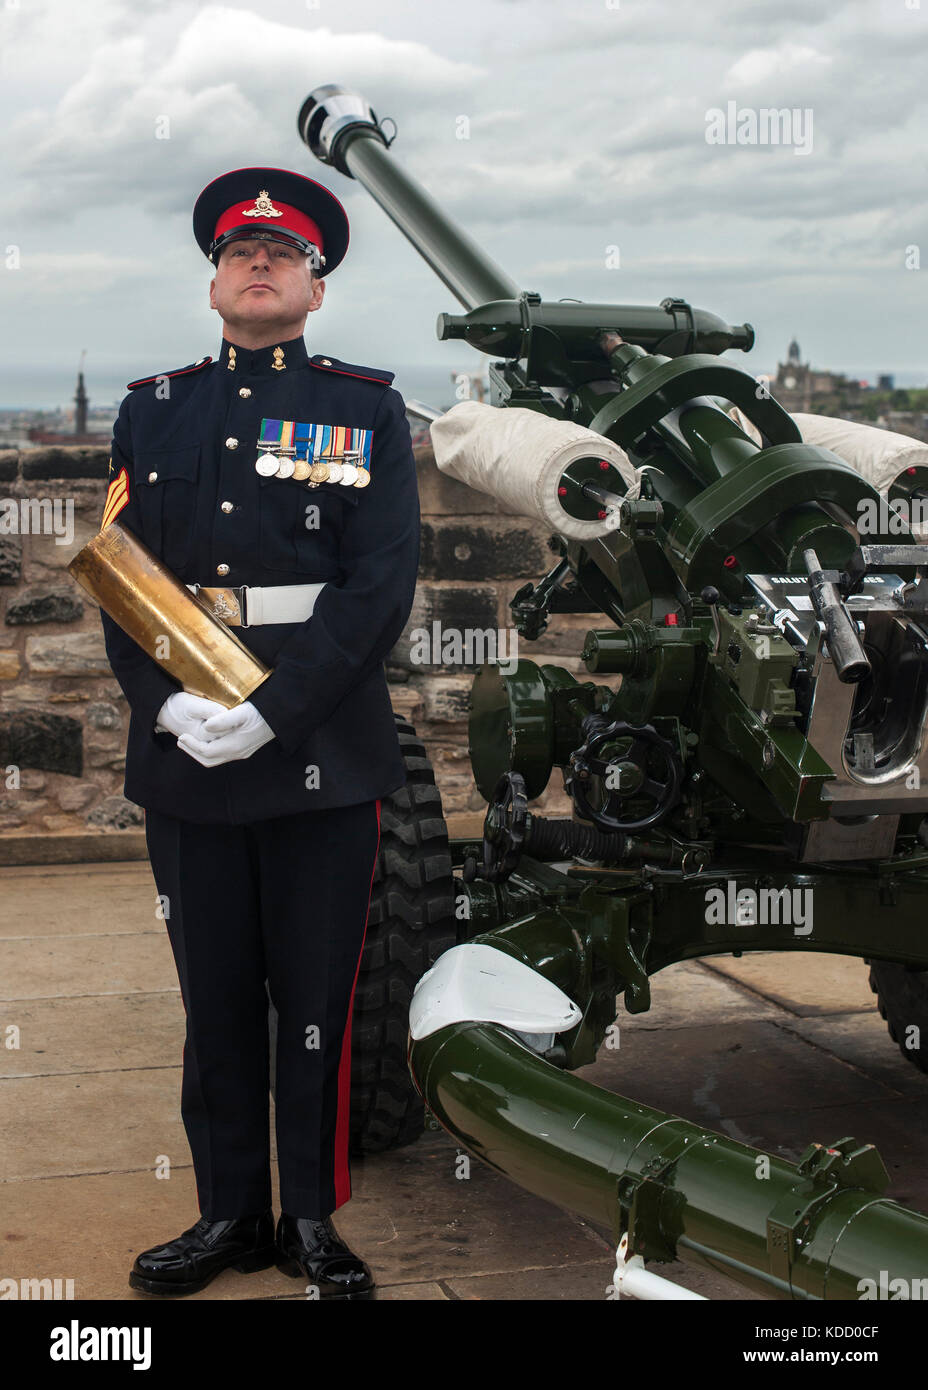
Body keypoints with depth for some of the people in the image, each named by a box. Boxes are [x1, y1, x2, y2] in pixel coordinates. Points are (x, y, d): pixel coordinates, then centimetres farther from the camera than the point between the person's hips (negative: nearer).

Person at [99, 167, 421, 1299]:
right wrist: (165, 703, -11)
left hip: (324, 750, -2)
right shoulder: (152, 410, 12)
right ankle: (229, 1213, 24)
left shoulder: (368, 410, 3)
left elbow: (381, 582, -6)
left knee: (317, 998, 5)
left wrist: (272, 710, -16)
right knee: (215, 994, 10)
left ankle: (312, 1219, 19)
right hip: (184, 749, 2)